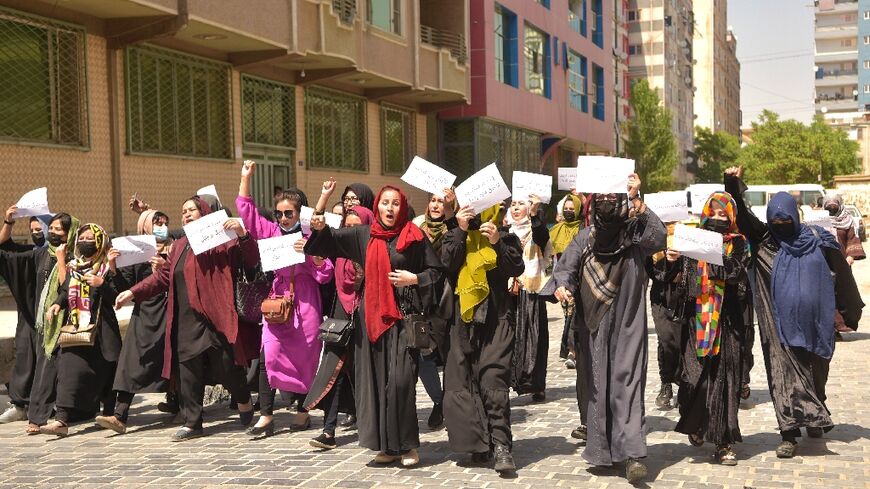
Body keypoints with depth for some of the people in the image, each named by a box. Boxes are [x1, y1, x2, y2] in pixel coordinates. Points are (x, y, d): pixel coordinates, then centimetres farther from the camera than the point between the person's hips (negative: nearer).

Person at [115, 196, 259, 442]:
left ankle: (244, 401, 28)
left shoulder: (220, 241, -1)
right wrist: (133, 292, 14)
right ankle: (192, 422, 13)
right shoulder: (179, 246, 19)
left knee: (226, 366, 1)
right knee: (188, 371, 5)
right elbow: (163, 276, 21)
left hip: (215, 318, -6)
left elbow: (251, 261, -8)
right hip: (186, 321, 6)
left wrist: (242, 234, -23)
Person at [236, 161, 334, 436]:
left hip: (304, 303, -2)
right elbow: (246, 209, 11)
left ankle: (302, 411, 19)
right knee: (267, 356, -8)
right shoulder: (271, 232, 6)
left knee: (304, 358, 5)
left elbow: (325, 275, -3)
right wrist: (246, 177, 7)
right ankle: (266, 416, -5)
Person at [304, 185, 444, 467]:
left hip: (402, 315, -4)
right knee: (376, 378, 3)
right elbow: (332, 239, 13)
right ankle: (386, 444, 11)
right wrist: (321, 228, -7)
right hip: (372, 316, 4)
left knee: (400, 379, -12)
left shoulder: (414, 237, 1)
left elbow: (436, 271, 4)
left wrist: (414, 279, -11)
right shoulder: (364, 235, 10)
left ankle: (406, 445, -2)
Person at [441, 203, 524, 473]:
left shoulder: (506, 237, 9)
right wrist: (461, 231, -11)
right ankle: (479, 442, 10)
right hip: (464, 317, 3)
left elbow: (517, 268, -5)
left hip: (497, 318, -3)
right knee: (464, 380, 2)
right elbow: (447, 263, -5)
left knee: (493, 378, -14)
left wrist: (497, 243, -15)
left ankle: (501, 445, -15)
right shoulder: (455, 236, 13)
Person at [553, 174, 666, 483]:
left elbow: (659, 238, -23)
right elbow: (565, 268, 4)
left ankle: (632, 453, -14)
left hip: (627, 325, -3)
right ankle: (602, 449, 19)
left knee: (628, 383, -11)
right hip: (594, 325, 3)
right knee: (597, 385, 9)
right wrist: (562, 286, -18)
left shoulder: (635, 233, -4)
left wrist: (637, 202, -27)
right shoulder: (585, 238, 5)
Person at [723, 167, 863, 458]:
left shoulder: (818, 242, 0)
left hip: (813, 323, 1)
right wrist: (733, 185, -26)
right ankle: (789, 435, -5)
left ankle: (814, 419, 39)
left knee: (815, 374, 15)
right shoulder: (764, 241, 1)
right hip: (780, 324, -1)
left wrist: (851, 312, 11)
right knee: (785, 375, -5)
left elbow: (841, 275, 7)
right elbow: (742, 216, -9)